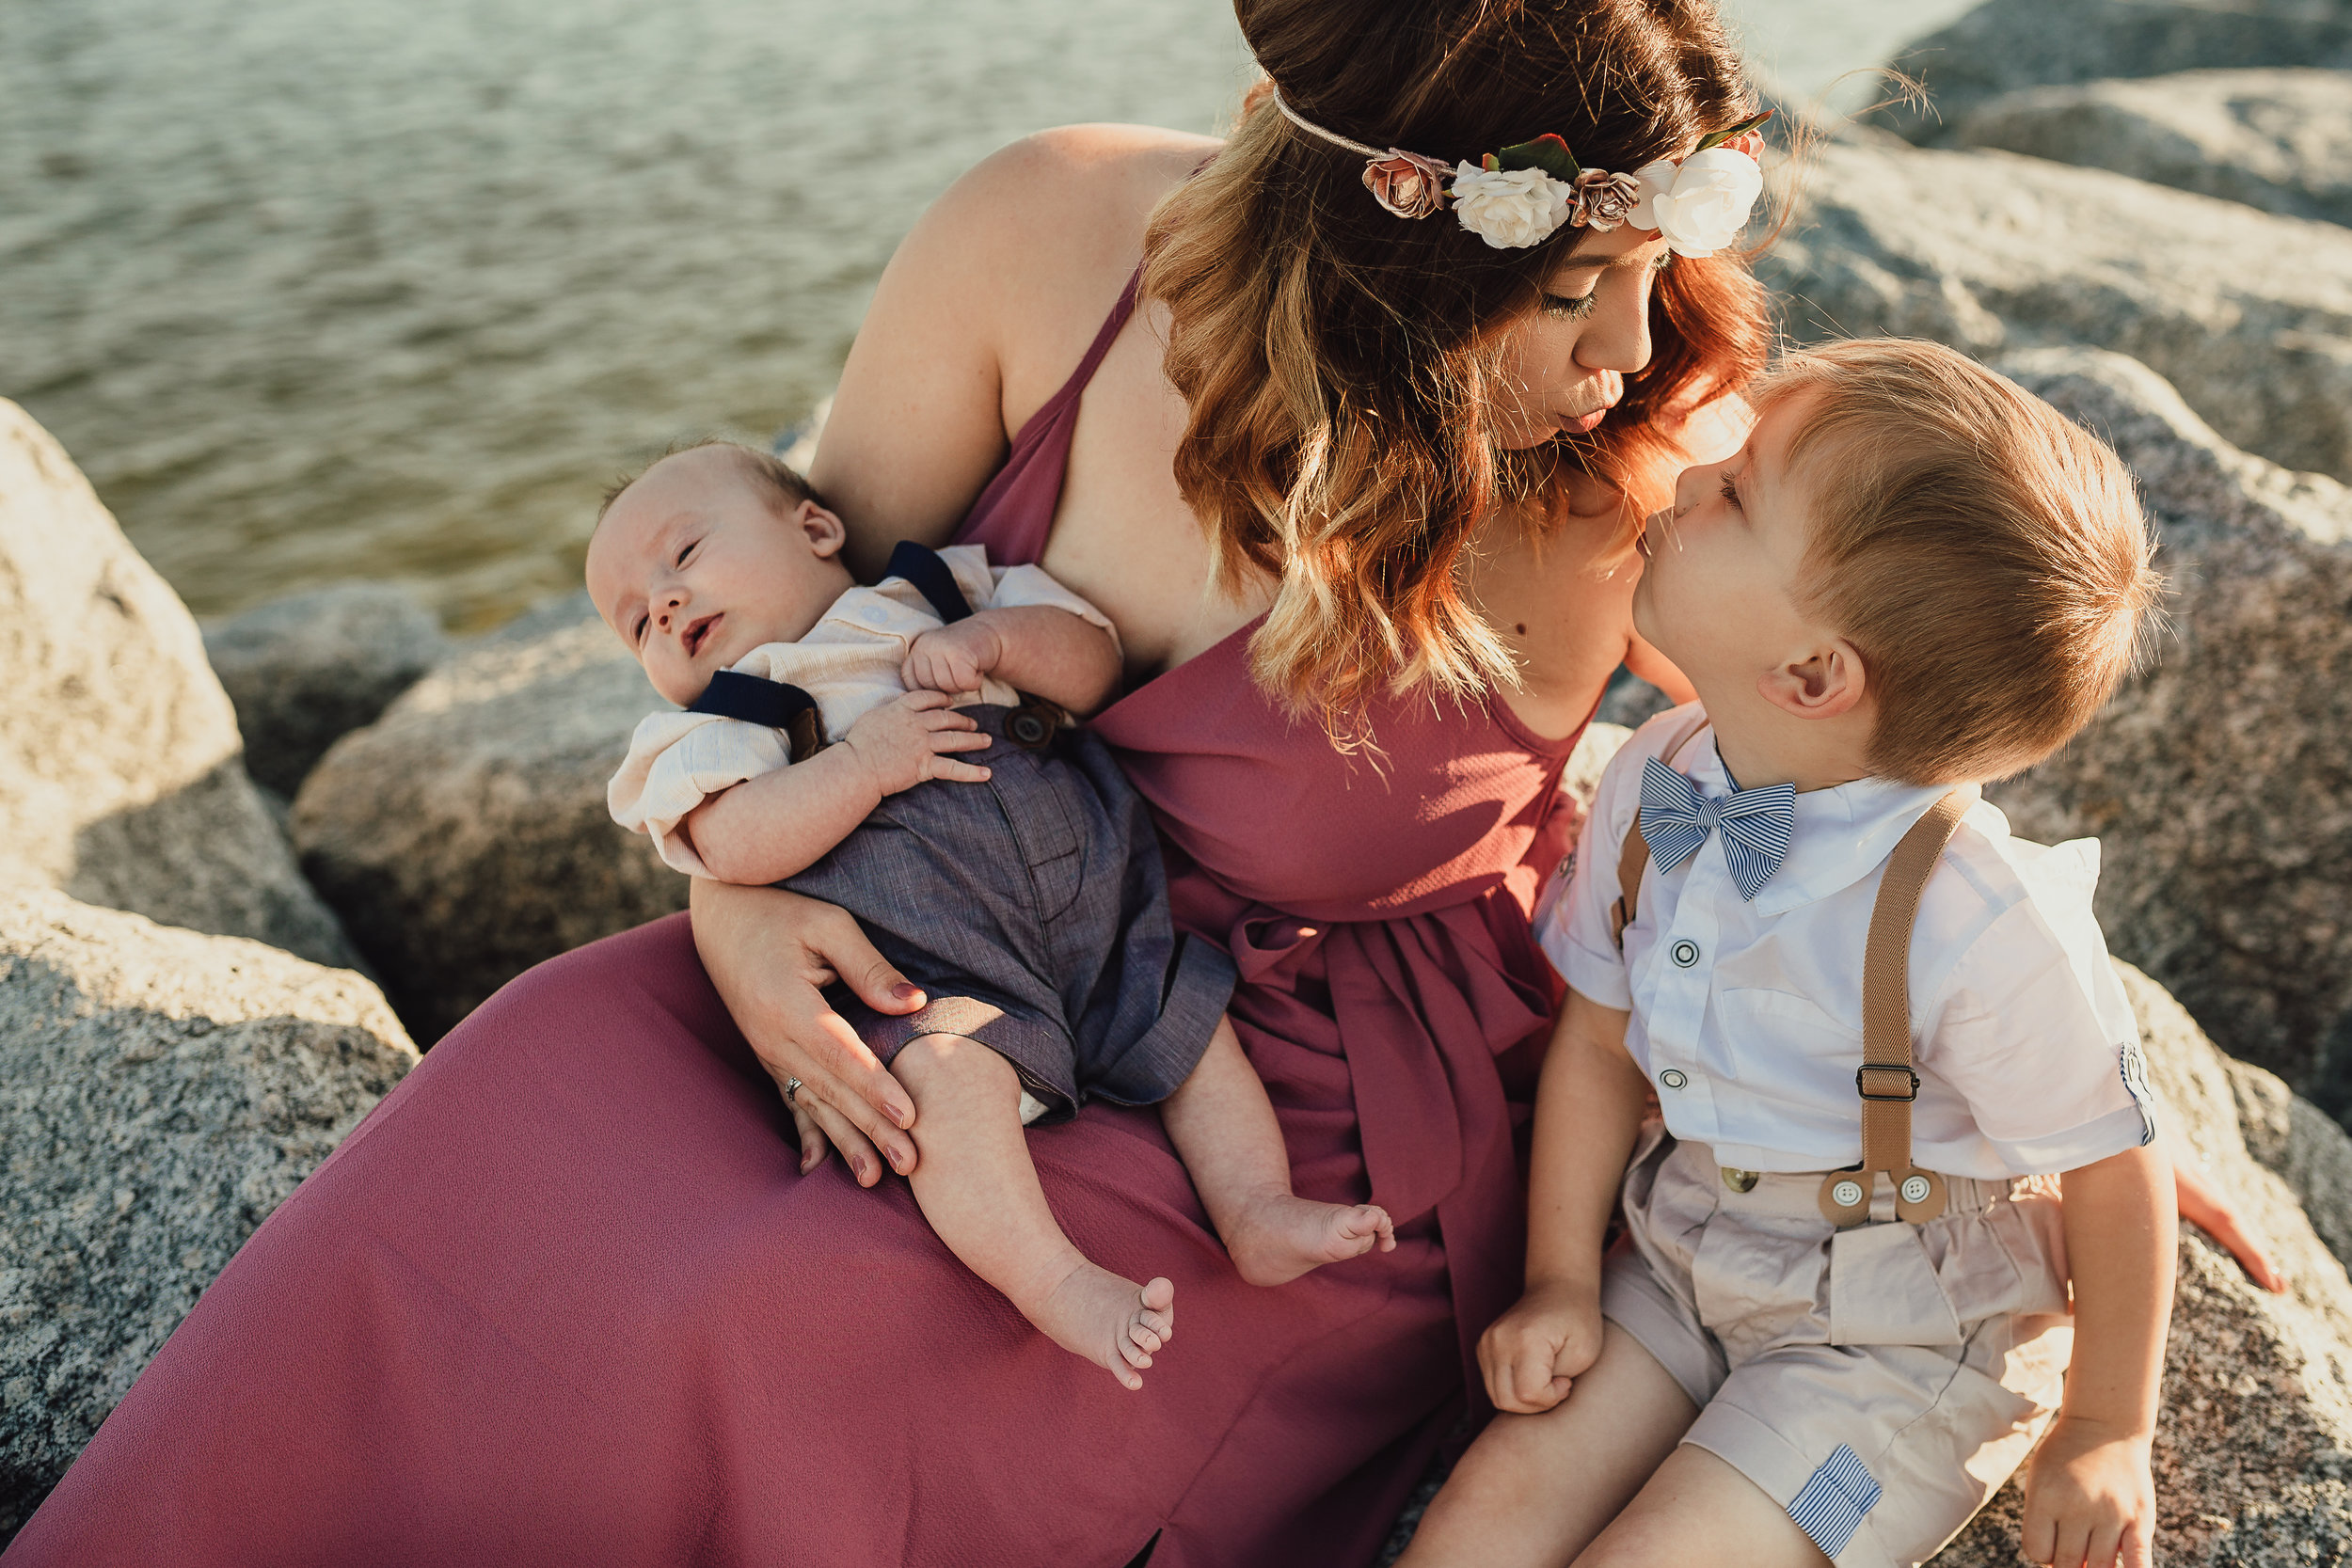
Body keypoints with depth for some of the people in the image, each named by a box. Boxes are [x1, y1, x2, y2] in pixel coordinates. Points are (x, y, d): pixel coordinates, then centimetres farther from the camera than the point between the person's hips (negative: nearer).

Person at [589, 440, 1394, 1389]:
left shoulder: (938, 599, 23)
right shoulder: (724, 720, 15)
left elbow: (1095, 664, 16)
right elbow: (733, 846, -6)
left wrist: (992, 640, -3)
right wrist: (865, 761, -13)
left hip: (1094, 894, 5)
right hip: (926, 958, -5)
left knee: (1195, 1020, 0)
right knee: (949, 1065, -32)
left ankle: (1259, 1216, 4)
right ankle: (1052, 1283, -36)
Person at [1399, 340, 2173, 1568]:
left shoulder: (1982, 923, -32)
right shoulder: (1648, 788, -12)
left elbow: (2114, 1177, -16)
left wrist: (2105, 1437, -3)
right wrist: (1561, 1282, 3)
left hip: (1908, 1336, -5)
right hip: (1690, 1260, 5)